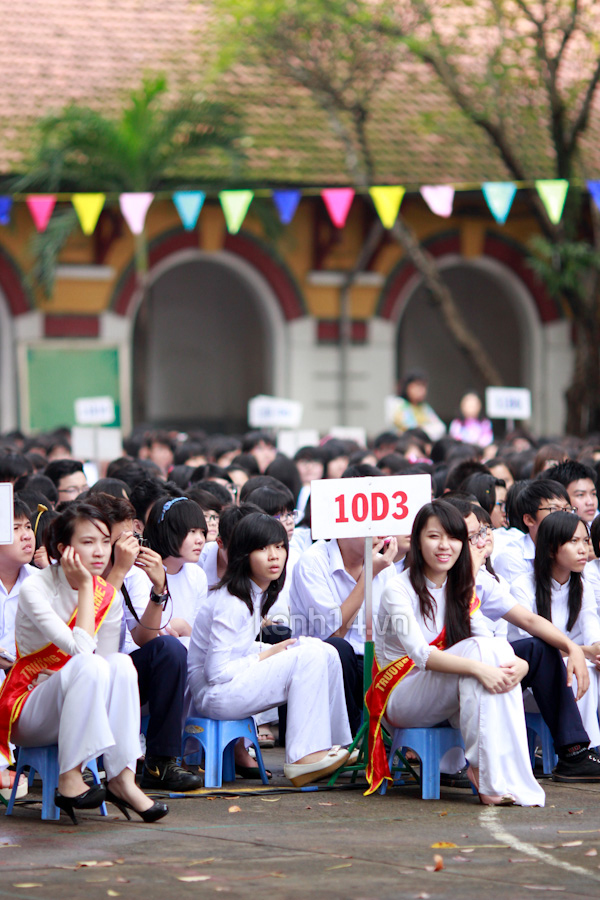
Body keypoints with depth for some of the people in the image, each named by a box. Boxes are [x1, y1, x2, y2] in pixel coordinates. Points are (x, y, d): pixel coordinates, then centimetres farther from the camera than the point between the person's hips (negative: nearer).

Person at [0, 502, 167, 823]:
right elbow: (81, 650, -27)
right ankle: (69, 781, -34)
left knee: (121, 664, -24)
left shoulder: (108, 597, 3)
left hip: (76, 710, 5)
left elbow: (109, 664, -1)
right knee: (88, 665, -33)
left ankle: (122, 778, -28)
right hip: (26, 713, -5)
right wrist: (85, 588, -21)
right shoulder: (35, 589, -16)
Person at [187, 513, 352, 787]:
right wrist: (266, 655, -12)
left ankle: (337, 745, 3)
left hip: (236, 681, 10)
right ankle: (303, 757, -23)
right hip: (213, 695, -10)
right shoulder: (232, 604, -21)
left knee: (326, 653, 0)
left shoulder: (258, 594, 9)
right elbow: (217, 671, -22)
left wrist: (273, 650, 0)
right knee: (310, 657, -20)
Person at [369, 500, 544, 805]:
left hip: (446, 697, 6)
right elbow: (420, 653, -26)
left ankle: (510, 776, -32)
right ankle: (488, 775, -35)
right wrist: (477, 667, -41)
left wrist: (520, 663, -25)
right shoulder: (398, 590, -11)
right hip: (399, 697, -6)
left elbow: (489, 641, -2)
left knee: (500, 651, -25)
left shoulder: (463, 591, 11)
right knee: (479, 651, -30)